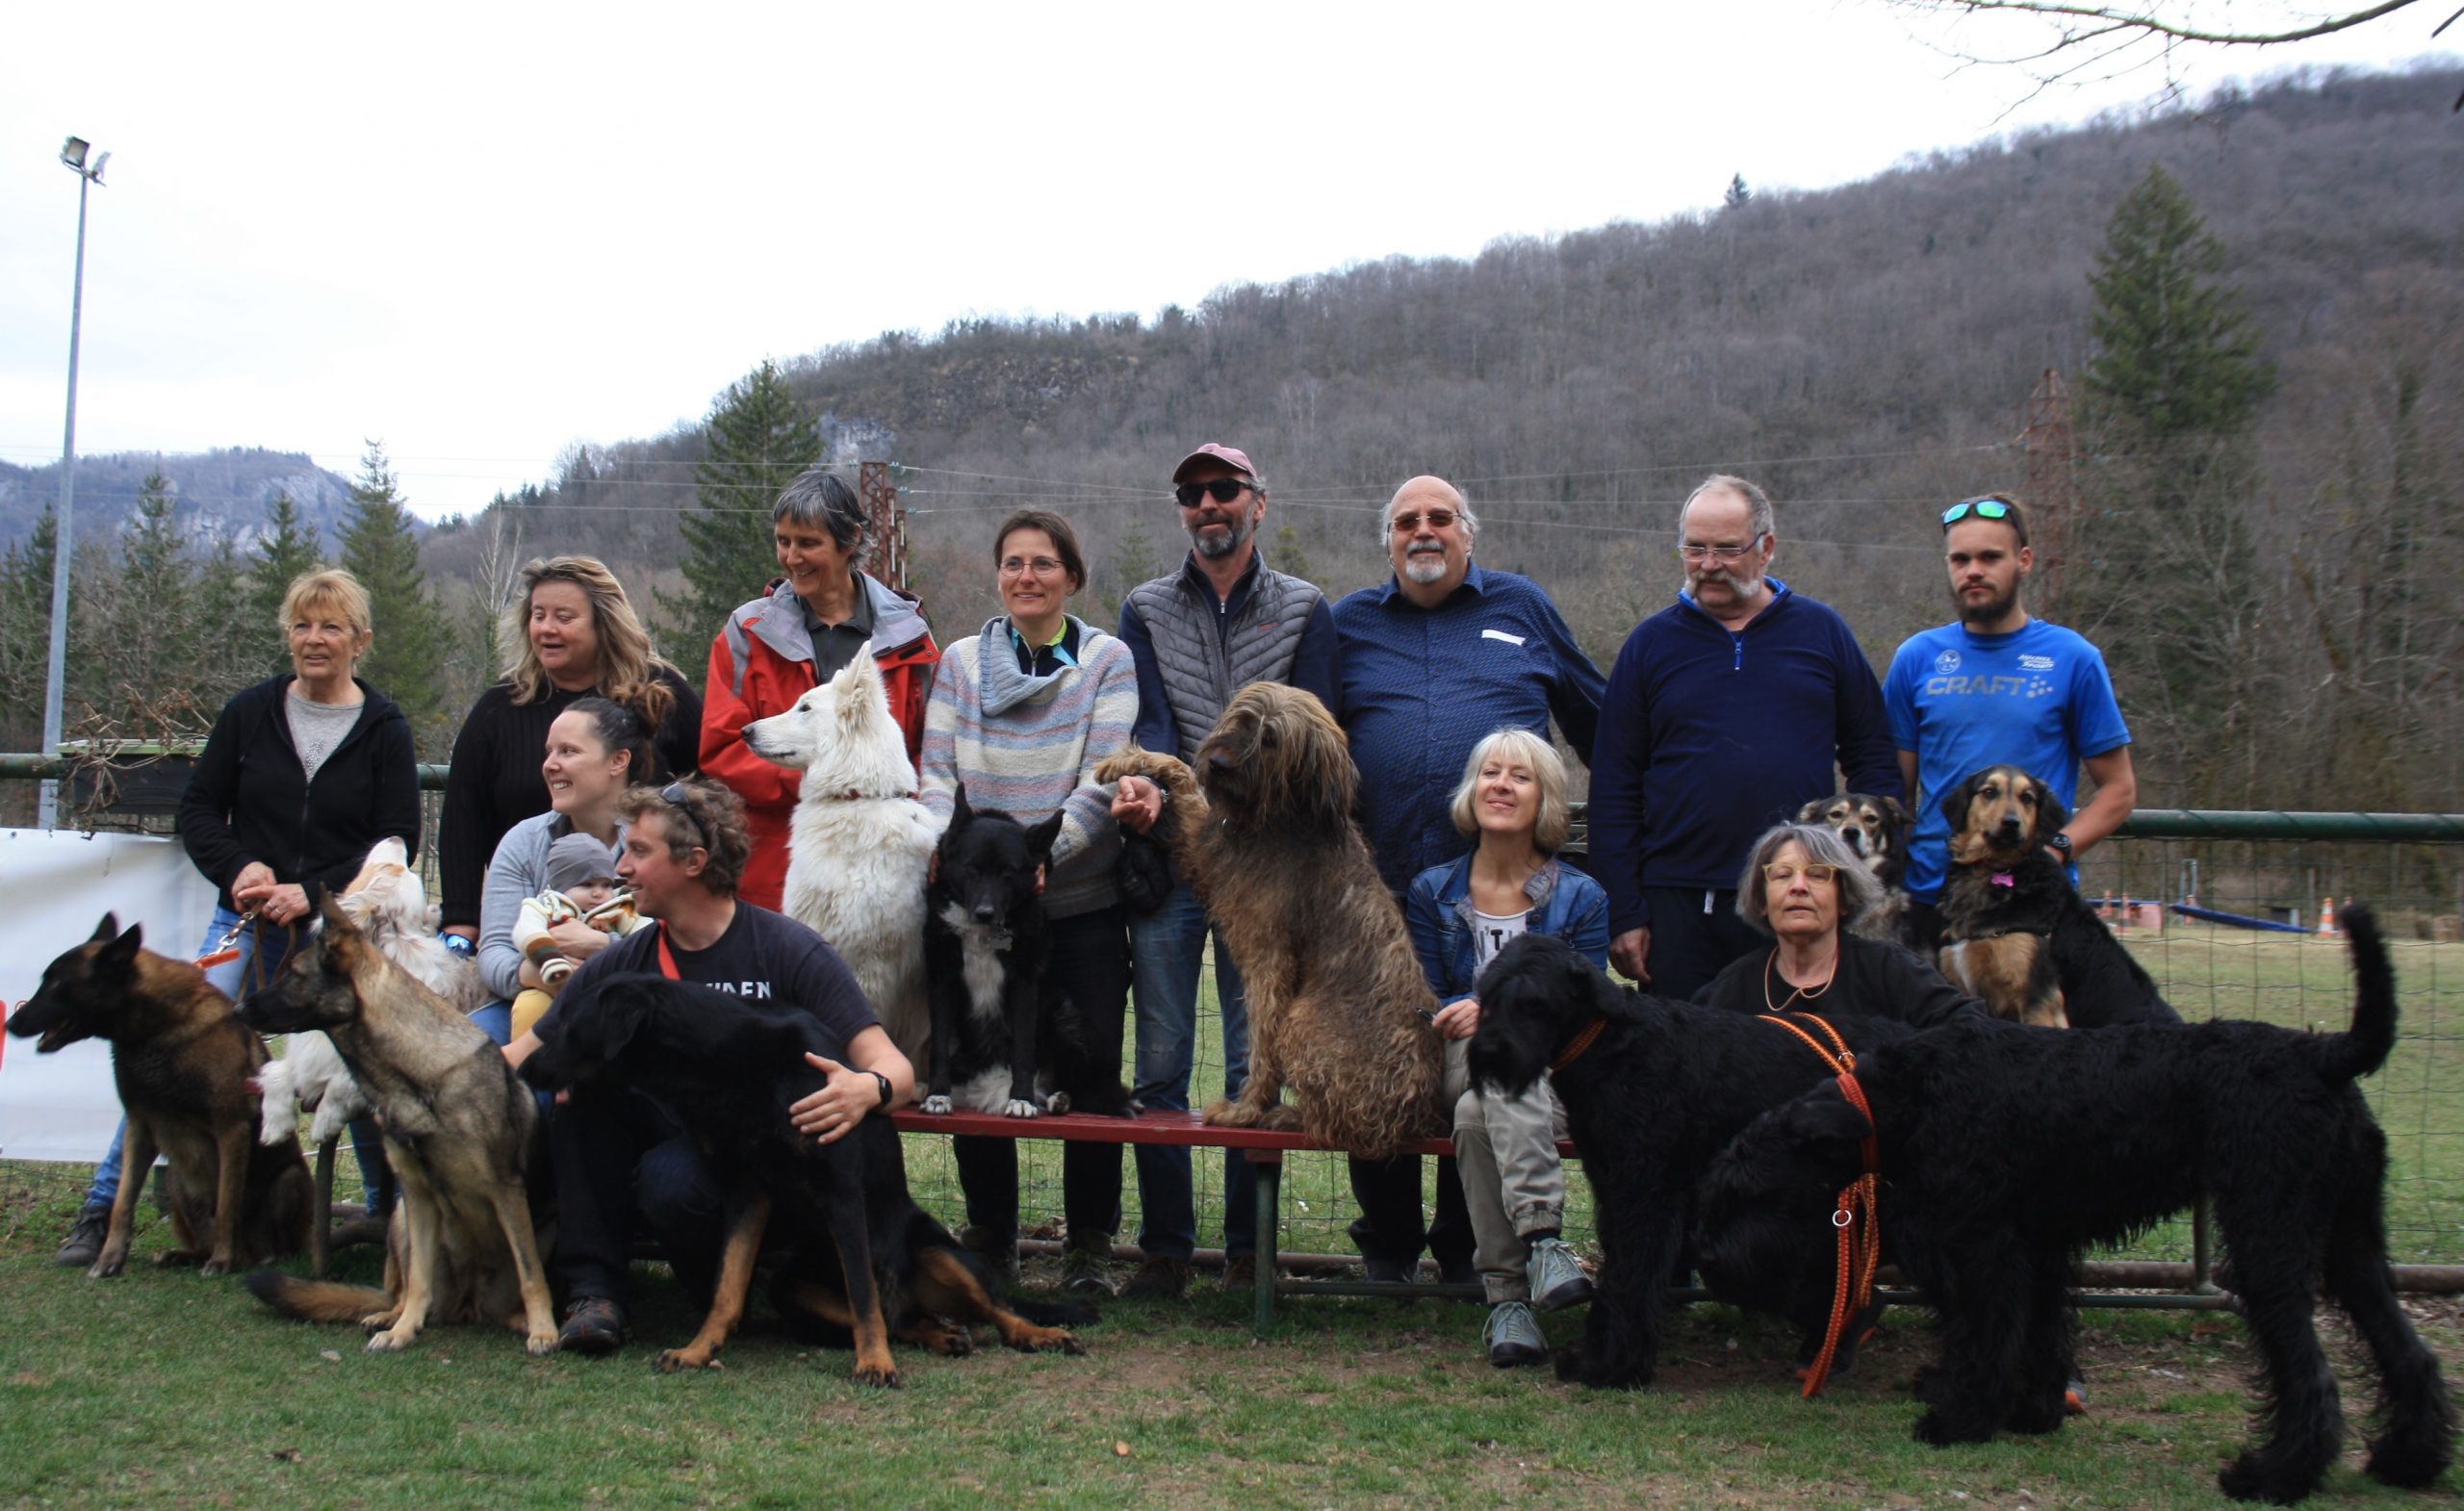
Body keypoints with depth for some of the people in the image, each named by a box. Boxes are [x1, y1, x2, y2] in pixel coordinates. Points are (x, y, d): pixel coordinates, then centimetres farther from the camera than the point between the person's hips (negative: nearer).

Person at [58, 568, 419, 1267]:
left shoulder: (384, 730, 1)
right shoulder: (250, 712, 6)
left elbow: (399, 842, -3)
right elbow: (198, 809, 9)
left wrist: (313, 893, -14)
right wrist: (237, 868, -10)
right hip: (247, 920, 1)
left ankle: (392, 1211, 20)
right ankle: (103, 1209, 0)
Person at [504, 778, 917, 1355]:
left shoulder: (788, 951, -12)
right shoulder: (621, 965, 2)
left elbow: (895, 1067, -17)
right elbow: (520, 1060, 6)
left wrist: (868, 1089, -41)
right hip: (676, 1141, 5)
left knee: (672, 1177, -34)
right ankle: (594, 1290, -15)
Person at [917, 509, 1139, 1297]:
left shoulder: (1107, 661, 1)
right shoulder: (961, 661, 8)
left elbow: (1102, 786, -9)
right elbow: (936, 772, 2)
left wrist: (1039, 853, -23)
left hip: (1084, 903, -2)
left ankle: (1089, 1246, 15)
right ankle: (989, 1238, 21)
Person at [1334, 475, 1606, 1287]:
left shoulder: (1522, 607, 11)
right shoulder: (1348, 624, 12)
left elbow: (1595, 719, 20)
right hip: (1382, 884, 1)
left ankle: (1468, 1247, 17)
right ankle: (1386, 1243, 18)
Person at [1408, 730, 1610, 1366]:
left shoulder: (1581, 898, 7)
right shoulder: (1432, 892, 12)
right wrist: (1472, 1012, -13)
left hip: (1554, 1075, -1)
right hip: (1462, 1060, 1)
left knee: (1477, 1117, -37)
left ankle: (1506, 1297, -43)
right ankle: (1542, 1241, -48)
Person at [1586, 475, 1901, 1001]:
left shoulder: (1821, 631, 7)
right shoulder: (1651, 643, 6)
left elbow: (1874, 758, 9)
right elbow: (1613, 789, 4)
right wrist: (1624, 915, -1)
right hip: (1683, 905, 0)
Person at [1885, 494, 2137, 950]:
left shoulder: (2073, 659, 1)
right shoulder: (1917, 658, 6)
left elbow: (2119, 788, 3)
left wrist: (2057, 849, -13)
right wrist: (1888, 886, -5)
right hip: (1929, 898, 2)